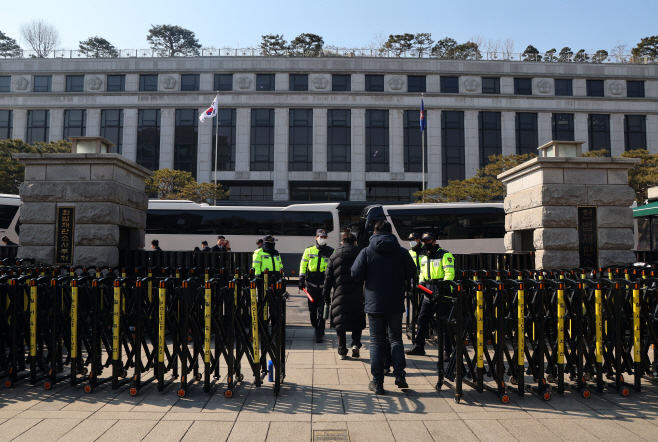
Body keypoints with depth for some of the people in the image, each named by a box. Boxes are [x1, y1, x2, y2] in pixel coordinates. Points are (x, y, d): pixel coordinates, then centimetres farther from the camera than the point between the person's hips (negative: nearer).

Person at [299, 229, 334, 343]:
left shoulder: (331, 252, 7)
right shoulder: (309, 251, 9)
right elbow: (303, 265, 11)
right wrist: (301, 279, 4)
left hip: (324, 284, -2)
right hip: (311, 283, 2)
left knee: (321, 309, -6)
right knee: (312, 308, 8)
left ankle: (319, 334, -2)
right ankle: (316, 328, 26)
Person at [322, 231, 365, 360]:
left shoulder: (334, 256, 7)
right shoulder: (360, 255, 4)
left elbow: (328, 277, 6)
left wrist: (326, 296, 10)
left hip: (340, 294, 1)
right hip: (357, 295, 0)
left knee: (340, 321, 7)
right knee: (357, 320, 14)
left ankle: (342, 351, 8)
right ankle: (356, 343, -3)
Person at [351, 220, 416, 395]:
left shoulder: (367, 252, -6)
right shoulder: (401, 252, -2)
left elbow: (356, 274, -8)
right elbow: (411, 273, 4)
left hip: (374, 303, -1)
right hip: (396, 303, 1)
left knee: (376, 342, 6)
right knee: (396, 338, 17)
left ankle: (377, 382, 7)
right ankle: (399, 374, 4)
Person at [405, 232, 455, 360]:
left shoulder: (444, 255, -6)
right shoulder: (424, 258, 18)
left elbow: (450, 273, -14)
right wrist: (421, 283, 10)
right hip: (428, 292, 7)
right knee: (422, 318, 9)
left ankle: (447, 352, 1)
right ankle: (418, 347, 20)